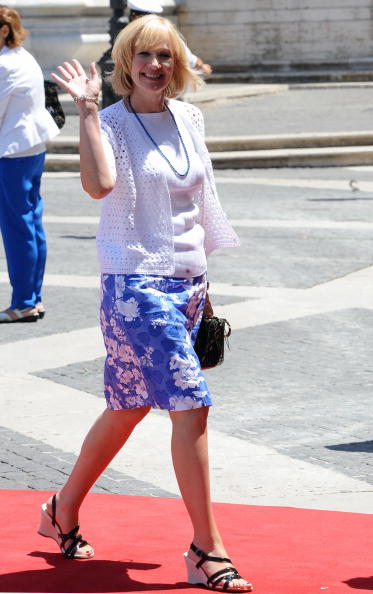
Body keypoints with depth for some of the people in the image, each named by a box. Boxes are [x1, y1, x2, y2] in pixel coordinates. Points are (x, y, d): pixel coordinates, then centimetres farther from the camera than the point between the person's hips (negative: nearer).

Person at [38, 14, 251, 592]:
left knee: (129, 409, 16)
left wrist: (202, 277, 22)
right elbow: (99, 184, -30)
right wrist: (86, 108, -27)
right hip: (136, 284, -7)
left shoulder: (189, 118, 10)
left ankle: (63, 511, 34)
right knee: (191, 405, -14)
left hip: (186, 282, 7)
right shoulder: (112, 122, -9)